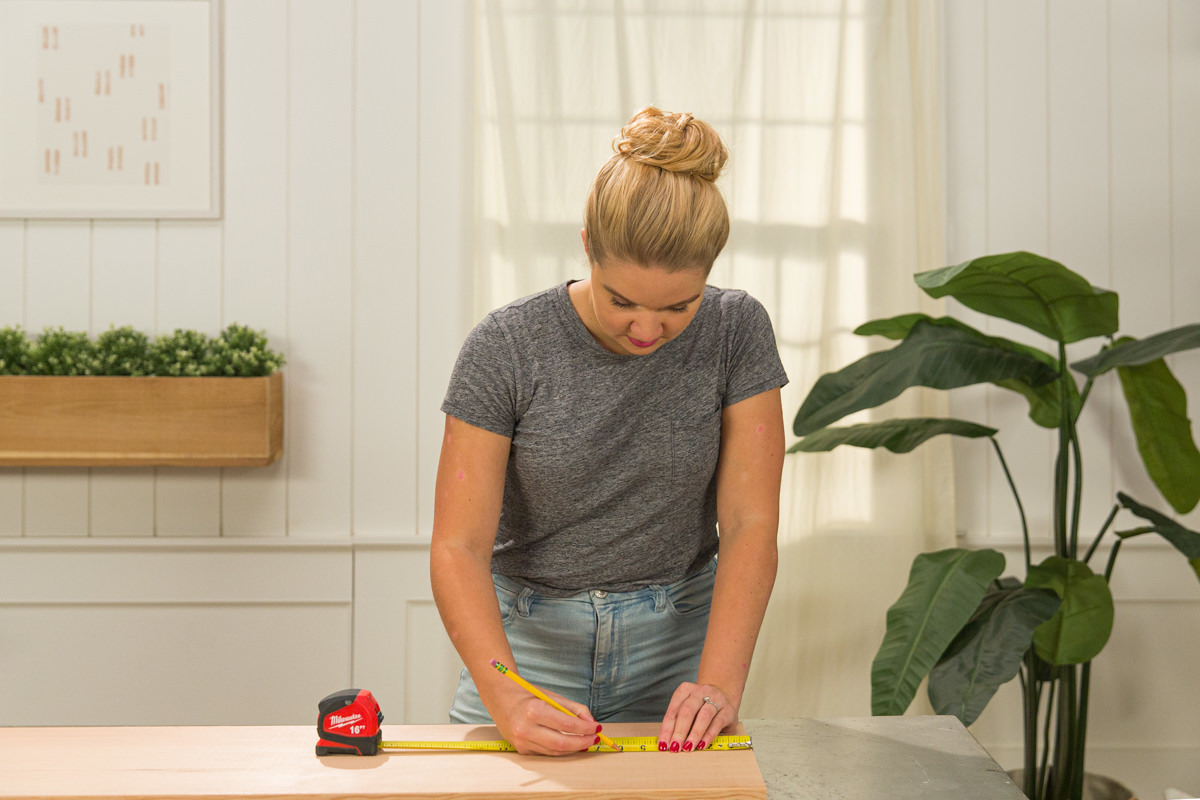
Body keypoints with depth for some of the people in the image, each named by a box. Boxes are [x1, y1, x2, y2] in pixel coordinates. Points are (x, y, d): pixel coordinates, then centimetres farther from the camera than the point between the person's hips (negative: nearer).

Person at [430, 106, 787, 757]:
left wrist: (719, 683, -25)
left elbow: (750, 525, -12)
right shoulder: (505, 348, -16)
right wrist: (506, 696, -32)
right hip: (530, 645, -1)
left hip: (678, 643, 1)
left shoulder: (736, 332, -11)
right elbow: (459, 546, -17)